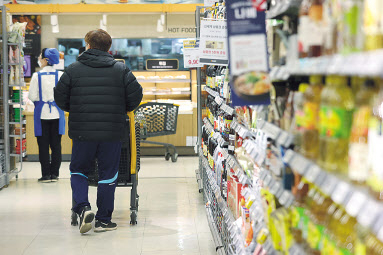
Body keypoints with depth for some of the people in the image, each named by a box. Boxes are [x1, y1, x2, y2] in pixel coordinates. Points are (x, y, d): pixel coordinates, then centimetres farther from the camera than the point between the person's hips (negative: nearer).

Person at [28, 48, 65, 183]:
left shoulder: (37, 76, -8)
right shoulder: (60, 75, -3)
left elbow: (32, 96, -7)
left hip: (42, 113, -2)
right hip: (57, 113, 2)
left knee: (43, 145, 4)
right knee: (56, 144, 8)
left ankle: (46, 174, 4)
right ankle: (54, 173, 9)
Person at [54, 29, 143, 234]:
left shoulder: (73, 70, 1)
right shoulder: (121, 70, 2)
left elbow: (60, 97, 2)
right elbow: (136, 95, -1)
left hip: (82, 131, 0)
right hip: (112, 132, 0)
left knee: (78, 170, 16)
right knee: (108, 174, 9)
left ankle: (83, 207, -5)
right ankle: (103, 220, 13)